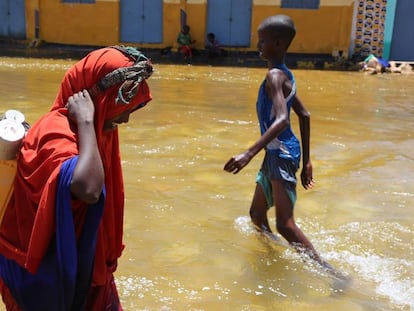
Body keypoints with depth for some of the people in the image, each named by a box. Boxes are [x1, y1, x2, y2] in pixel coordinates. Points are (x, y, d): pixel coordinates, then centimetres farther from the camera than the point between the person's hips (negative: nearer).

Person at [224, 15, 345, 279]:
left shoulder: (275, 76, -16)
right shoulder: (285, 75, 14)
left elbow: (282, 120, -30)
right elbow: (305, 115, 18)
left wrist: (249, 154, -38)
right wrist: (306, 161, 20)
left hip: (282, 154, -10)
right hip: (276, 153, 10)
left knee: (285, 225, -11)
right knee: (257, 214, 19)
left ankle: (332, 273, -5)